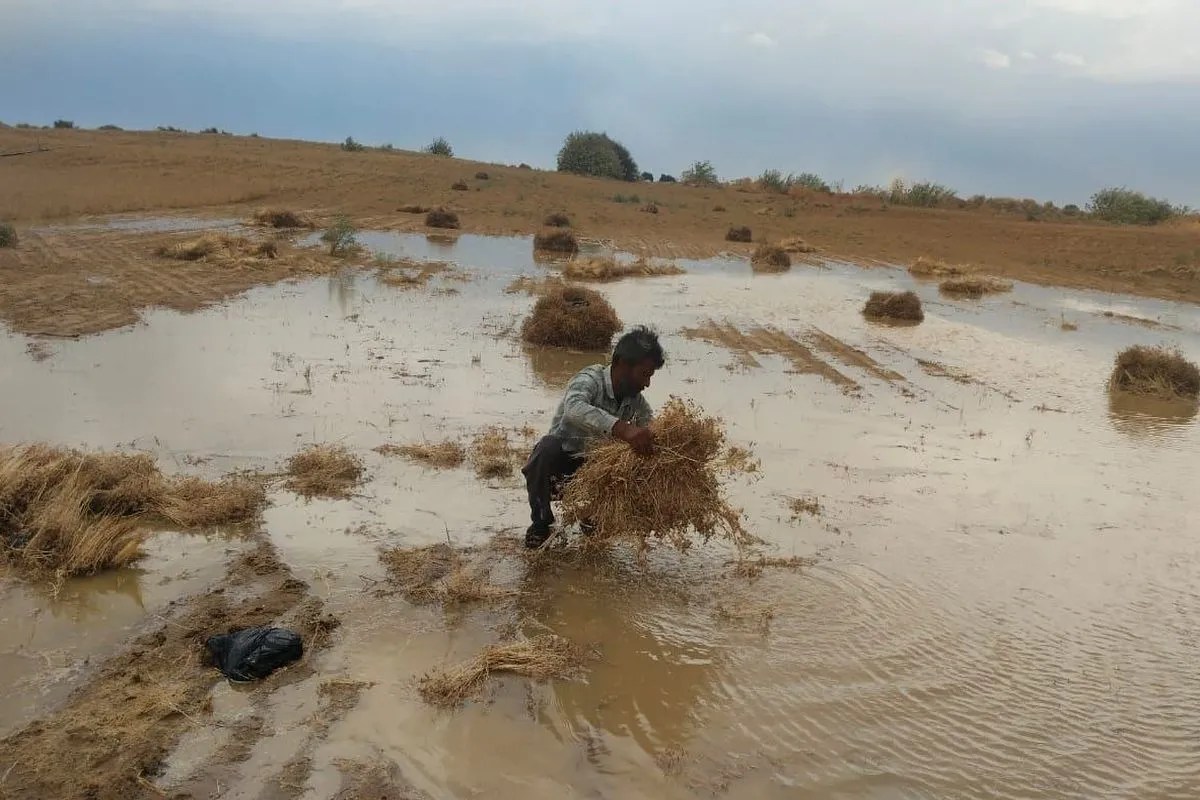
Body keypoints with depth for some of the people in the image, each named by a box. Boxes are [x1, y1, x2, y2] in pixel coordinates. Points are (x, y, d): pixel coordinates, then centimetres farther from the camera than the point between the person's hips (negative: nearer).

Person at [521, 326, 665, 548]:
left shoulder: (636, 401, -2)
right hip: (559, 462, -5)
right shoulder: (590, 380, -23)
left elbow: (652, 437, -7)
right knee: (548, 447, -36)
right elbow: (574, 409, -46)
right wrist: (622, 429, -59)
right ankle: (541, 522, -12)